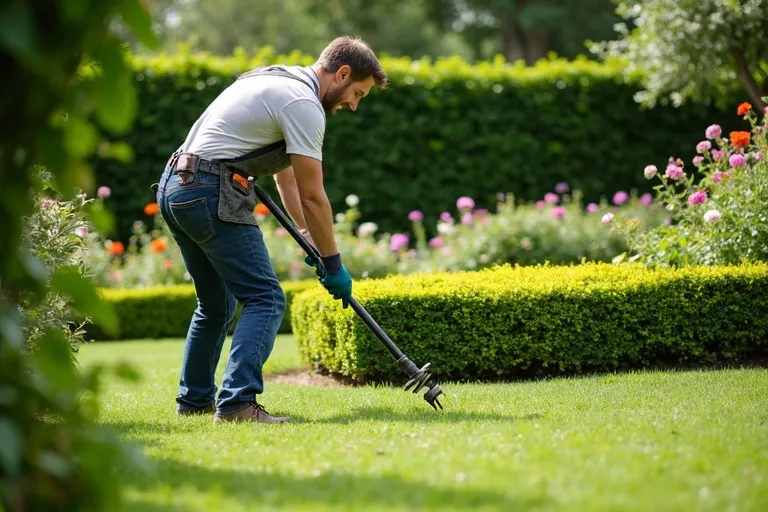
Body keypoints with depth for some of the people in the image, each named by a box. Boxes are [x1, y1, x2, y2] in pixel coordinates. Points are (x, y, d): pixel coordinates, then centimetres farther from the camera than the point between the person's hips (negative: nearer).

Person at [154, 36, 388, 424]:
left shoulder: (279, 79, 21)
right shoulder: (304, 104, -11)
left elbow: (285, 172, 28)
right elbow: (312, 196, -10)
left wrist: (308, 237, 26)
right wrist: (333, 264, -1)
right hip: (212, 194, -10)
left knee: (217, 304, 22)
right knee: (265, 300, -10)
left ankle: (195, 399, 29)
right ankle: (237, 403, -20)